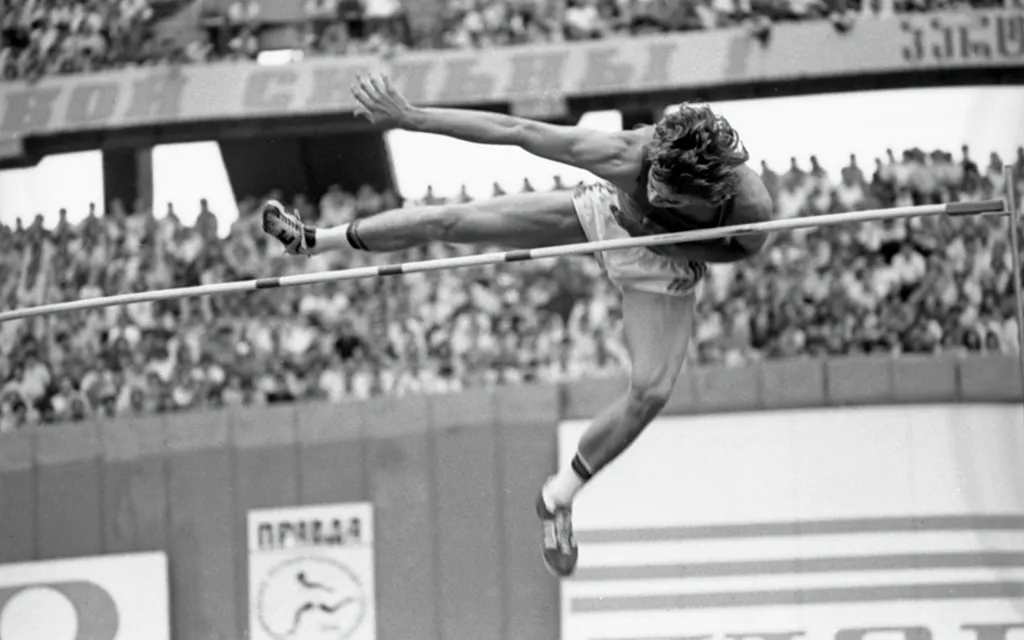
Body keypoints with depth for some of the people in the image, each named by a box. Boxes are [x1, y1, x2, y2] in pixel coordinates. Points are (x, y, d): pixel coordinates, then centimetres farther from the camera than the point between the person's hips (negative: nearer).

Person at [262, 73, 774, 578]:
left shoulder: (750, 207, -42)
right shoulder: (627, 157, -43)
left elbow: (741, 251, -15)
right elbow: (515, 131, -36)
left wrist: (667, 241, -32)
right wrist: (410, 118, -35)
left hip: (663, 271, 0)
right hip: (604, 214, 0)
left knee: (651, 390, -18)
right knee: (450, 222, 1)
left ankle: (560, 496, 7)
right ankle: (313, 240, 26)